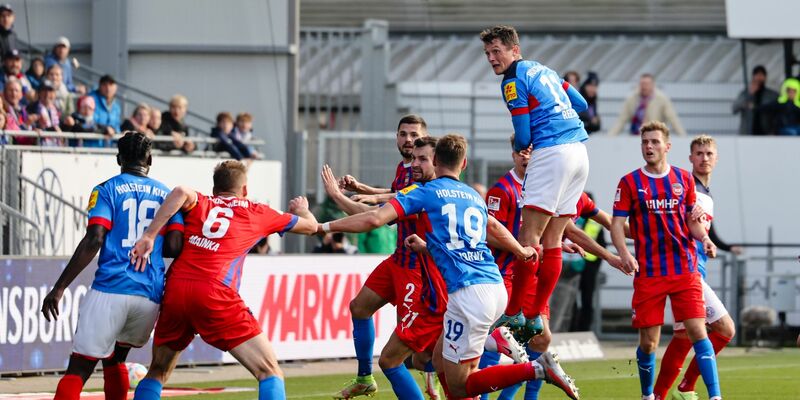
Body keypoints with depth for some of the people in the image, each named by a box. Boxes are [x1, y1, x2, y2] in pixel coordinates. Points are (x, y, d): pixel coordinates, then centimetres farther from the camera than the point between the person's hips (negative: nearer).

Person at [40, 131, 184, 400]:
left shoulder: (107, 191, 4)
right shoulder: (166, 194, 15)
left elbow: (93, 240, -8)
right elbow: (174, 247, 4)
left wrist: (59, 288, -8)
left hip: (110, 290, -4)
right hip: (151, 296, 4)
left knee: (78, 371, -5)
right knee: (114, 360, 27)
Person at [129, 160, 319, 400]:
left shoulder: (199, 205, 21)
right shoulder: (257, 213, 20)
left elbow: (181, 193, -5)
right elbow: (310, 226, 34)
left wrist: (149, 236, -7)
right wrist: (301, 209, 57)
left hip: (174, 292, 3)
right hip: (215, 295, -3)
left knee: (157, 373, 22)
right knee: (270, 373, -1)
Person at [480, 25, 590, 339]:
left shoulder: (514, 80, -5)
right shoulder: (543, 70, 21)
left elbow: (523, 137, -6)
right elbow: (581, 104, 28)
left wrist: (519, 147, 17)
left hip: (551, 153, -9)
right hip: (579, 151, 9)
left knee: (529, 237, -8)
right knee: (551, 241, 8)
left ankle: (515, 313, -10)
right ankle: (536, 315, 8)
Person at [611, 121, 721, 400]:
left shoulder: (684, 179, 9)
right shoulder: (630, 183, 2)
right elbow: (617, 225, 0)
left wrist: (704, 238, -3)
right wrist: (624, 254, -18)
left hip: (685, 270, 1)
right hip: (648, 273, -1)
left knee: (697, 331, -9)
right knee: (648, 341, 1)